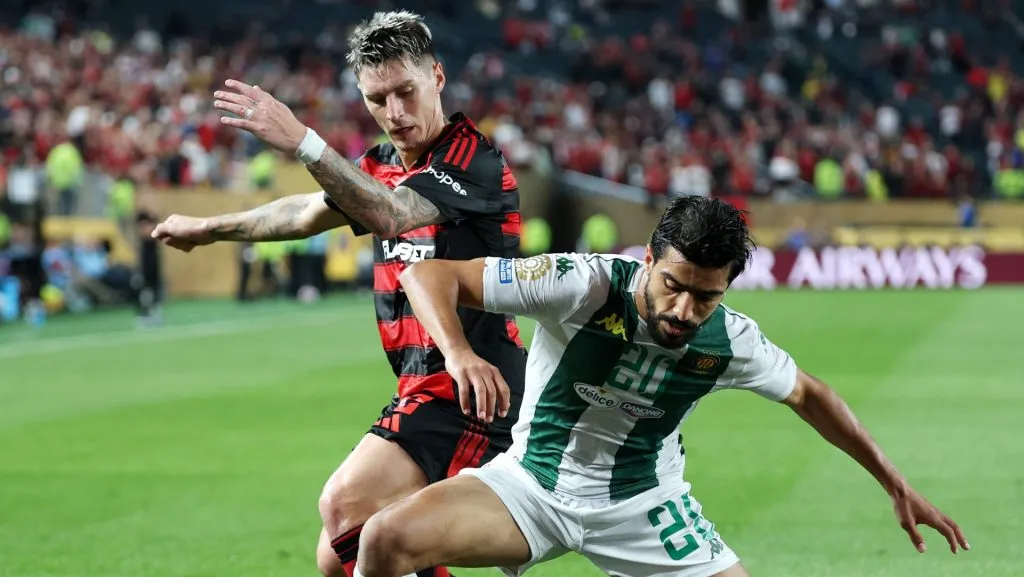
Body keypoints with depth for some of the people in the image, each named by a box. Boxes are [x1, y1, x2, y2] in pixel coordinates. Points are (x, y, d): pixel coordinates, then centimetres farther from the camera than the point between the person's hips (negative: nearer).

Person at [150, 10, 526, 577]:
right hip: (423, 388, 9)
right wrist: (208, 228, 45)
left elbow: (391, 215, -30)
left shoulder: (475, 161, -12)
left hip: (467, 387, -9)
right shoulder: (382, 168, 14)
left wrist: (302, 142, -39)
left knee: (346, 504, -24)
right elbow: (308, 212, 32)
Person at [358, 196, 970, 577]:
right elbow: (429, 274, -23)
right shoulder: (584, 285, -25)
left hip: (643, 504, 2)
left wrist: (897, 486, 11)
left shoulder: (730, 342, -14)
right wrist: (460, 355, -42)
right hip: (533, 483, -2)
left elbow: (807, 394, 8)